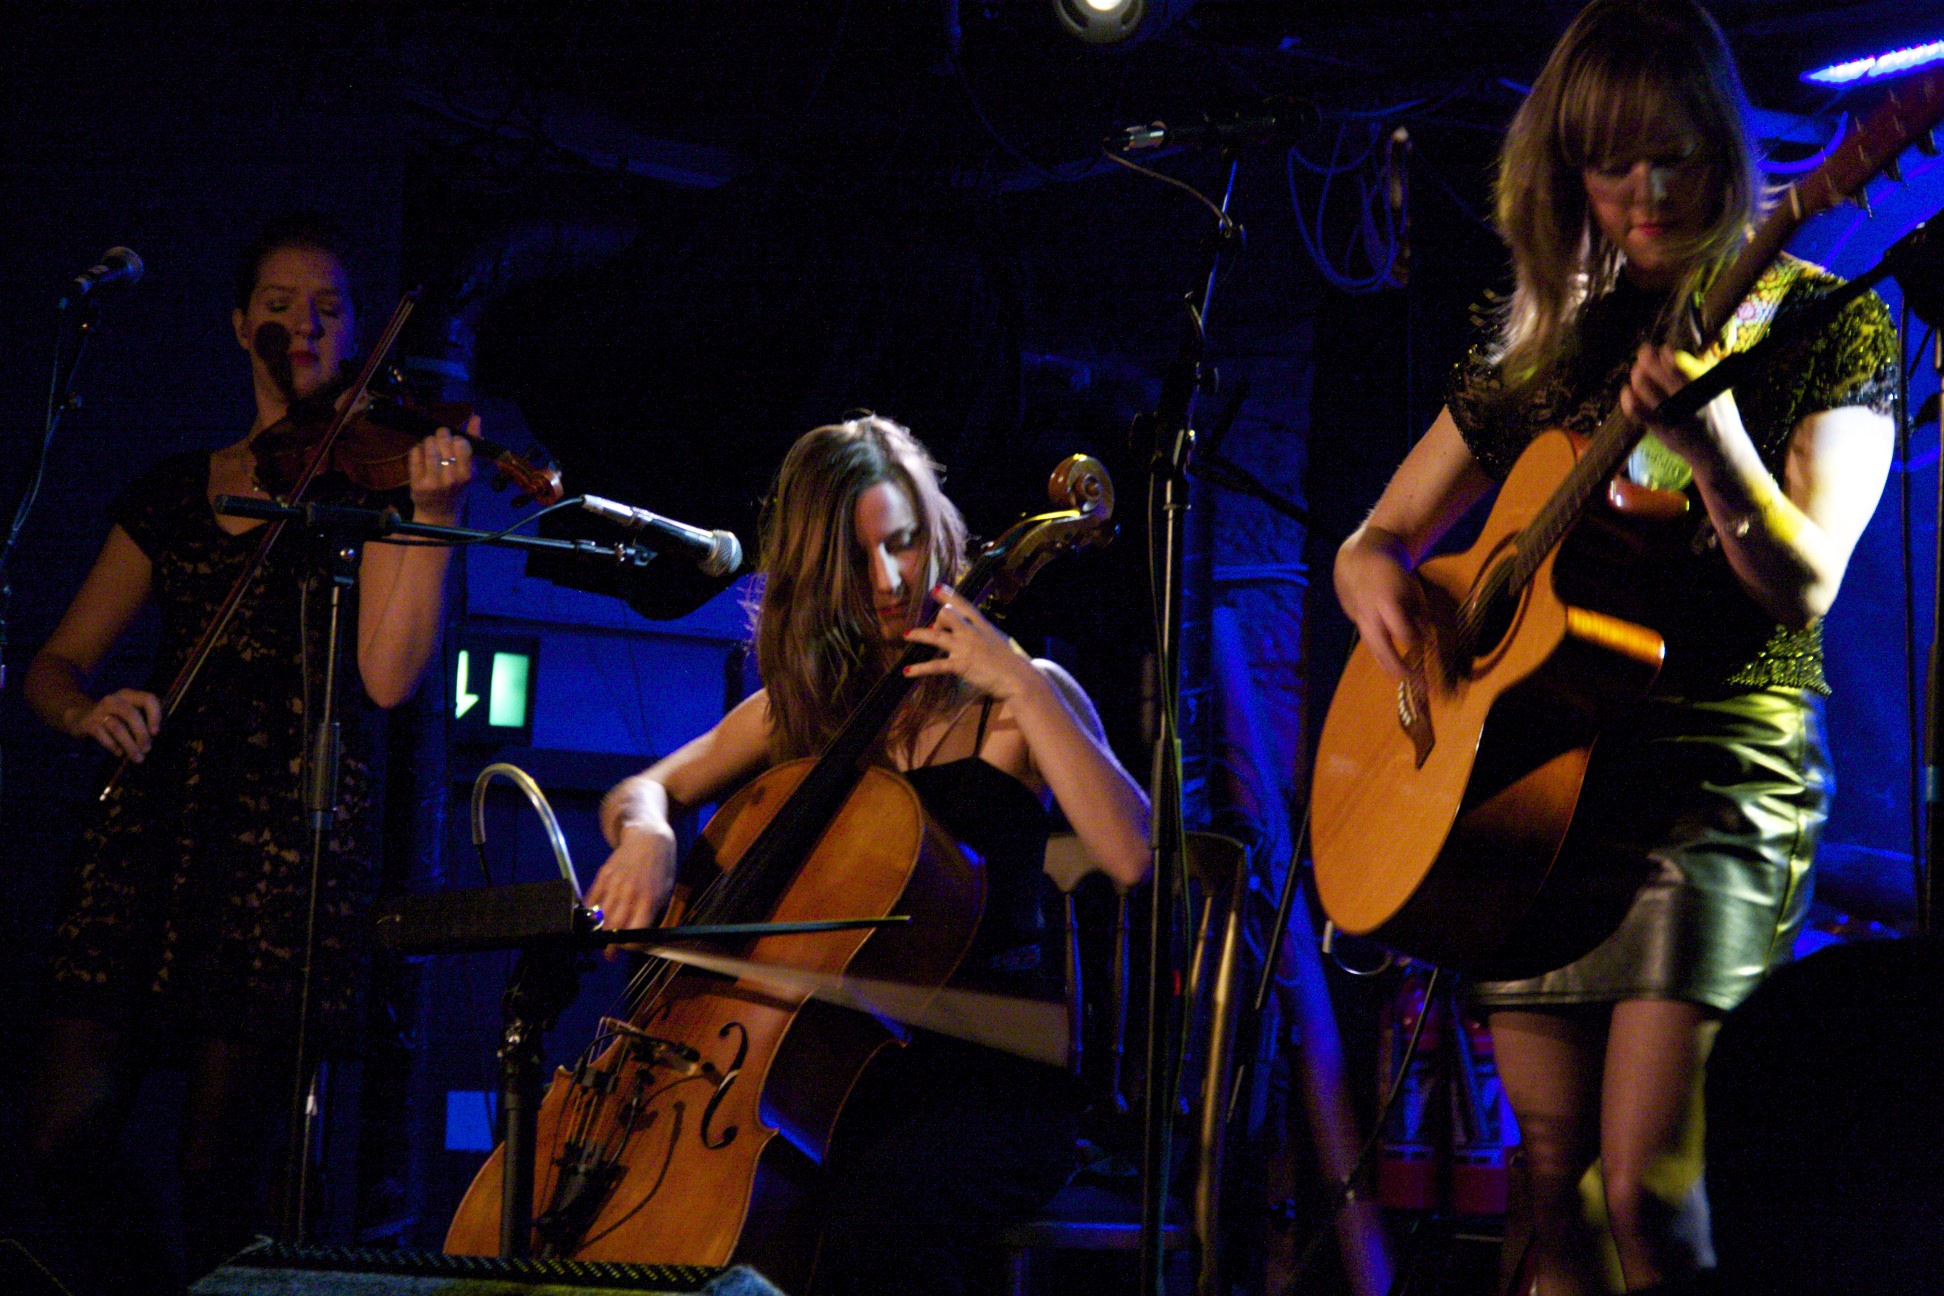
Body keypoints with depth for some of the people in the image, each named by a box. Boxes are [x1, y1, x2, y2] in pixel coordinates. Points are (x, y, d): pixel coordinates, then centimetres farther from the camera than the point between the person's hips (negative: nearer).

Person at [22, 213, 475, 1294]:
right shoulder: (176, 492, 16)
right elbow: (55, 666, 17)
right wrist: (89, 711, -6)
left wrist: (431, 513, -20)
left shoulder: (374, 474, 6)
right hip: (155, 825, 3)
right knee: (68, 1138, -5)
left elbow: (387, 677, -9)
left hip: (296, 836, -3)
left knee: (221, 1169, -7)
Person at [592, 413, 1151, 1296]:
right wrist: (646, 833, -2)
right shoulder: (800, 707, 16)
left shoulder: (1014, 701, 0)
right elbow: (642, 790, 23)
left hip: (993, 1068, -4)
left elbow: (1134, 858, -16)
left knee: (875, 1205, -37)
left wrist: (1022, 686, -18)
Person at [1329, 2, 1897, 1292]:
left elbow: (1802, 587, -12)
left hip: (1720, 774, -5)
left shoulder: (1823, 327, 1)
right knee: (1557, 1180, 2)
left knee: (1643, 1185, -17)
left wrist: (1712, 445, -30)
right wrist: (1380, 584, -5)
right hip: (1532, 776, 5)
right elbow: (1375, 539, 19)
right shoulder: (1544, 349, 14)